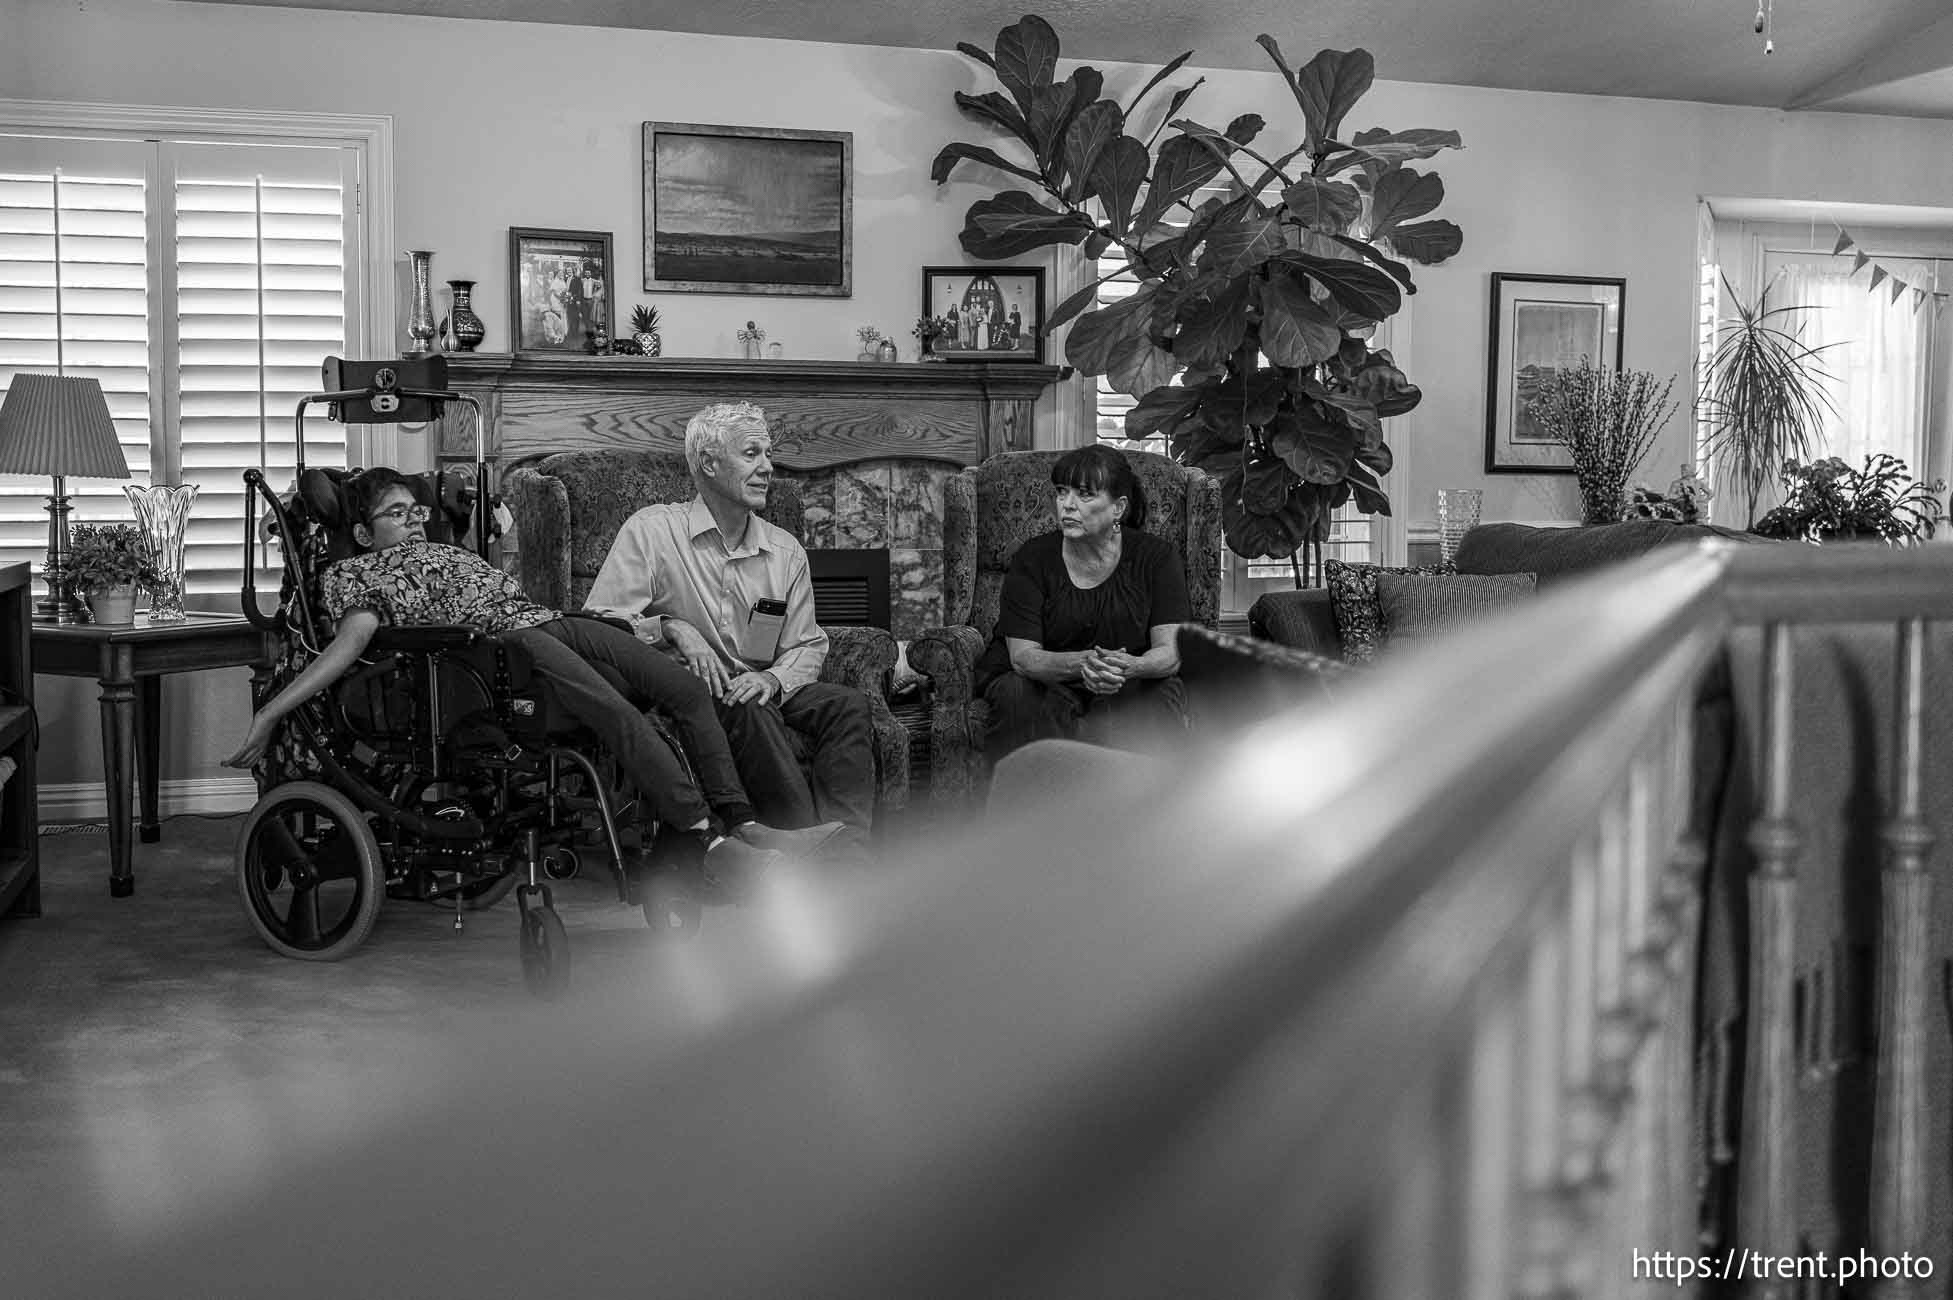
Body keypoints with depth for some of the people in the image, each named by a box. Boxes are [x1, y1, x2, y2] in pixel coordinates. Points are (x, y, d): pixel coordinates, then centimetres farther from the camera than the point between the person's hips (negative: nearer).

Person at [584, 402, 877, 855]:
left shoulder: (785, 550, 13)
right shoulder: (650, 532, -1)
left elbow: (808, 646, 11)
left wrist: (772, 679, -11)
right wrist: (670, 627, -20)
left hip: (763, 692, 5)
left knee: (847, 704, -22)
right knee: (745, 709, -36)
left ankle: (845, 851, -36)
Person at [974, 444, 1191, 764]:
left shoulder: (1155, 557, -4)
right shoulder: (1034, 558, -6)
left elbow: (1171, 652, -12)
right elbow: (1023, 656, -13)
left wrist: (1130, 666, -36)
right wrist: (1082, 664, -34)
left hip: (1132, 686, 0)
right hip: (1043, 678, 0)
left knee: (1166, 691, -30)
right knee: (1017, 698, -32)